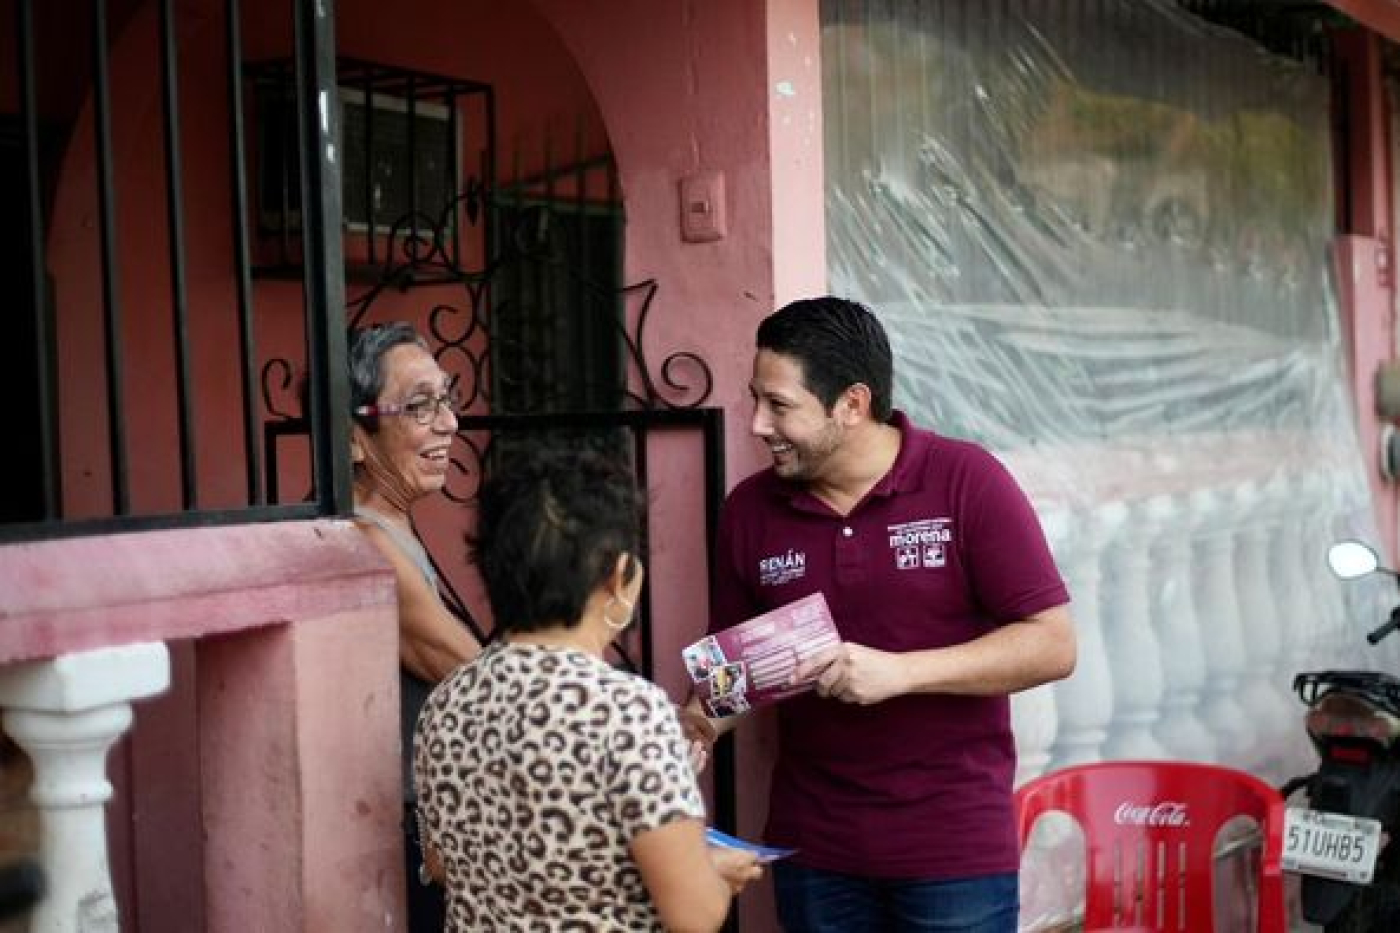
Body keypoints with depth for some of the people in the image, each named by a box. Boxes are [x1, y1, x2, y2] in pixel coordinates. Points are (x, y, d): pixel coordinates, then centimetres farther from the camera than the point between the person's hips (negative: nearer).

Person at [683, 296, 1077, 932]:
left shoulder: (967, 481, -11)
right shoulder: (748, 509, -1)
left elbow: (1052, 645, -12)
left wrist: (900, 671, -22)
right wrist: (704, 719, -10)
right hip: (812, 844, 4)